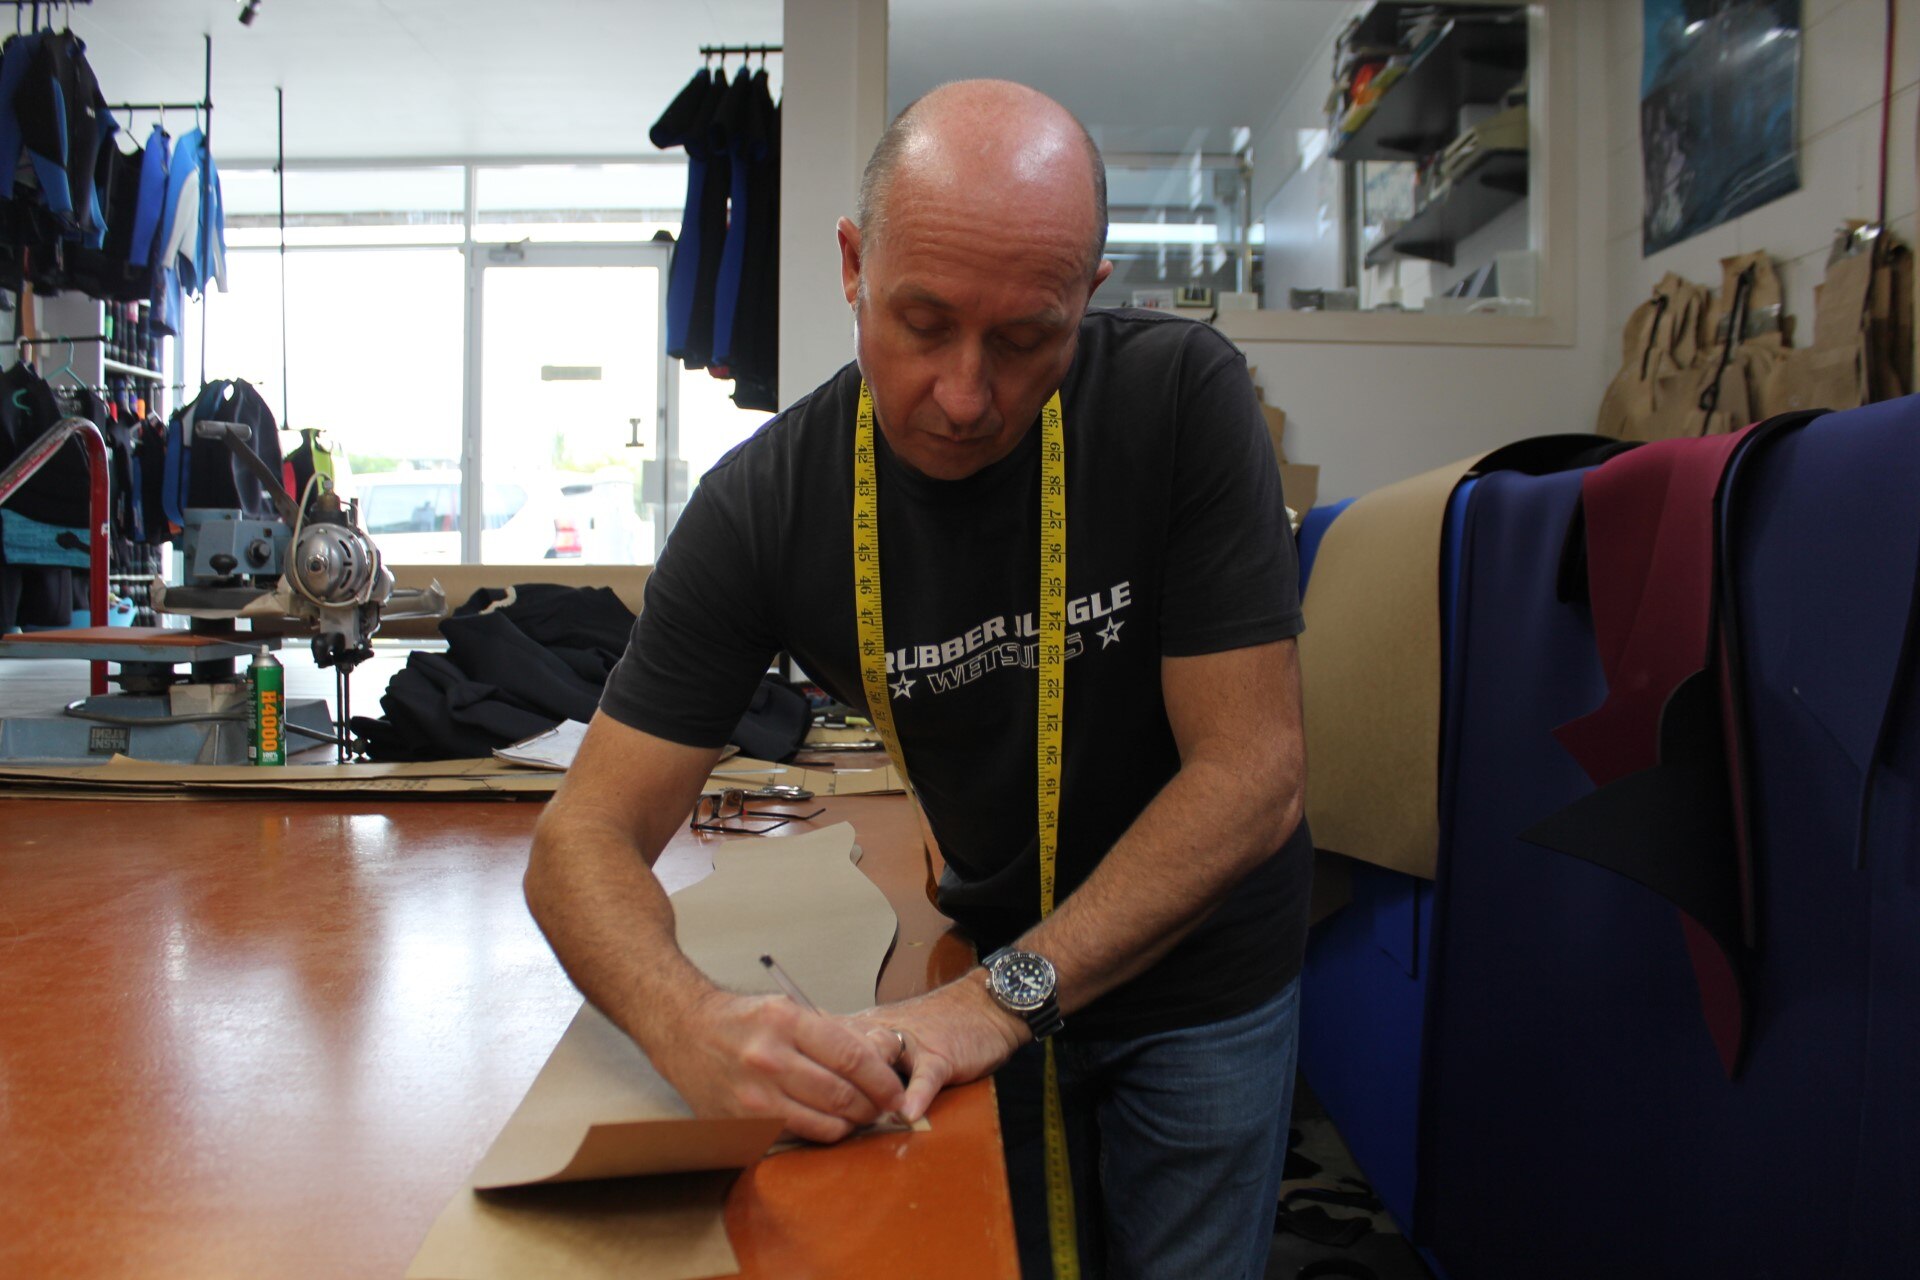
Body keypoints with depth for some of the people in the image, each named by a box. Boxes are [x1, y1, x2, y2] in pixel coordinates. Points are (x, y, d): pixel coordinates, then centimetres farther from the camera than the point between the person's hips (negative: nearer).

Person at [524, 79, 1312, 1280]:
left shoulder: (1182, 398, -24)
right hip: (994, 961, 1)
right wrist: (694, 1023, -40)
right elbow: (586, 838, -19)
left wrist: (1009, 993, -32)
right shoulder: (766, 503, -20)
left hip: (1205, 977, -1)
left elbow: (1253, 773, -25)